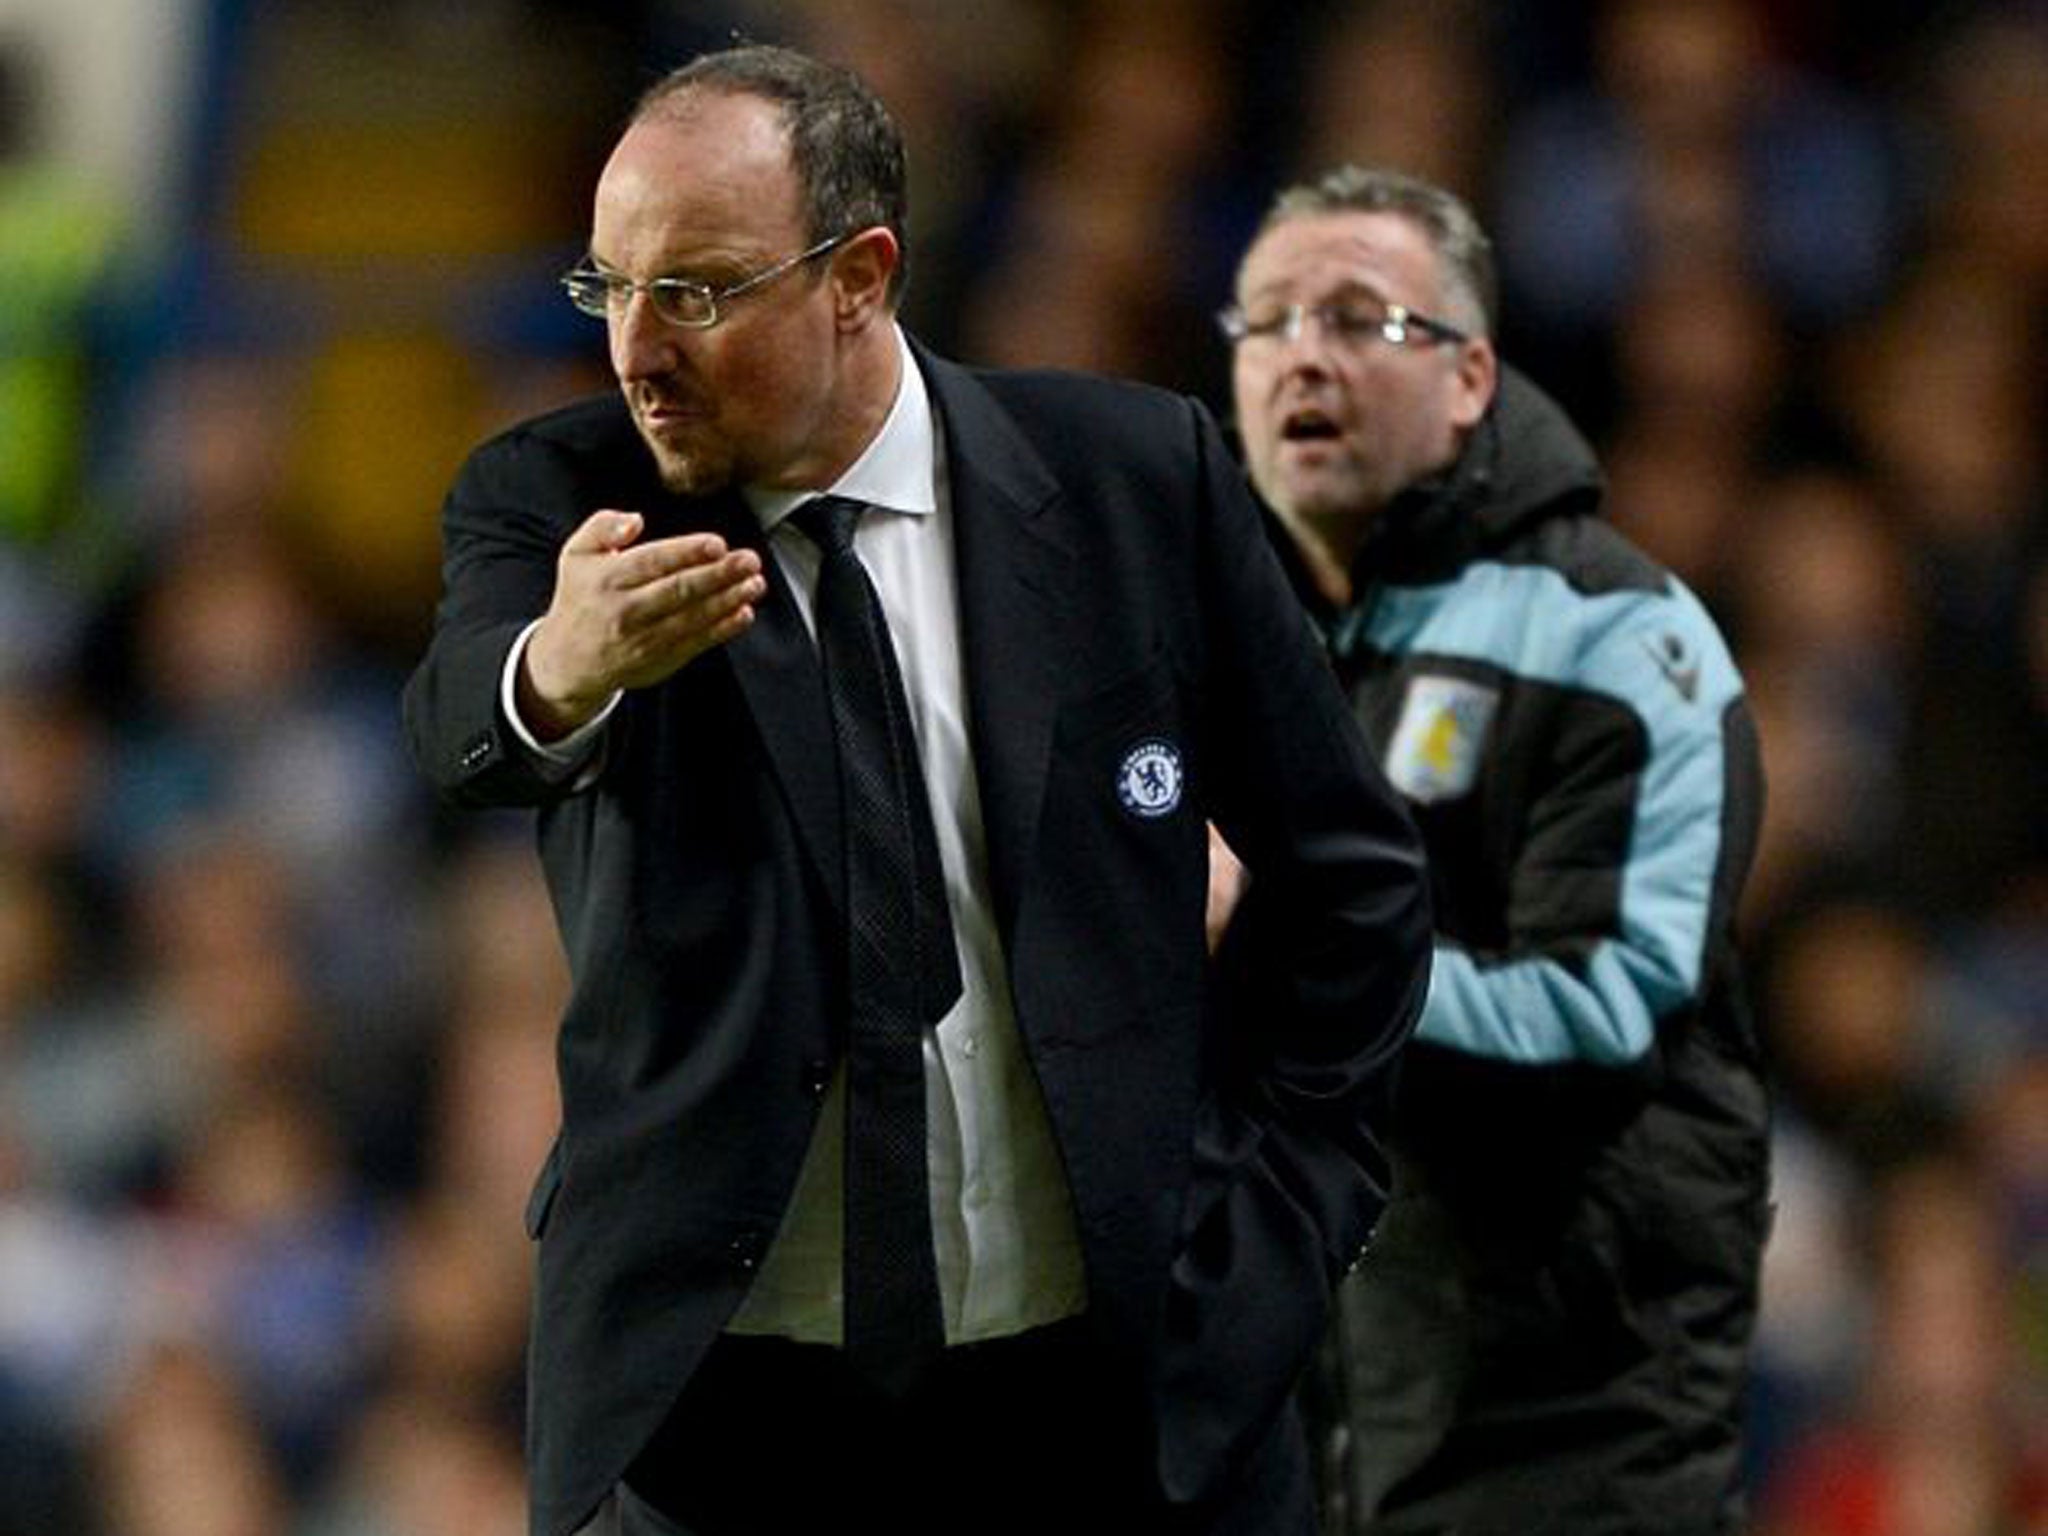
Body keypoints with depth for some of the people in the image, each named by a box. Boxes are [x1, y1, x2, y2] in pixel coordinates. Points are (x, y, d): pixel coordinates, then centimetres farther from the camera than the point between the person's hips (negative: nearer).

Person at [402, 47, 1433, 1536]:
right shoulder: (560, 502, -2)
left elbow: (1351, 871, 8)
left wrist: (1283, 1209, 1)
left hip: (1116, 1403, 0)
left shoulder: (1136, 477, -1)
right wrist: (558, 671, -48)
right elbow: (465, 722, -26)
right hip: (706, 1412, 0)